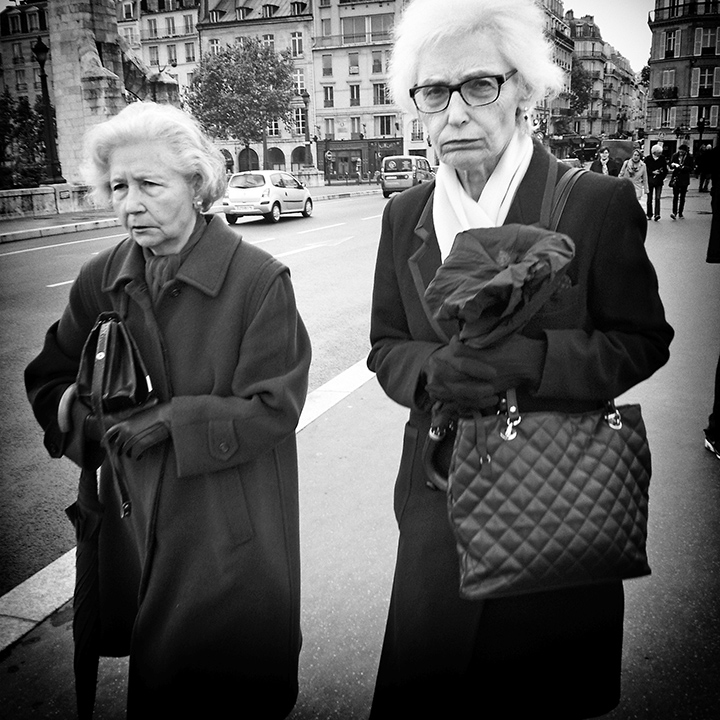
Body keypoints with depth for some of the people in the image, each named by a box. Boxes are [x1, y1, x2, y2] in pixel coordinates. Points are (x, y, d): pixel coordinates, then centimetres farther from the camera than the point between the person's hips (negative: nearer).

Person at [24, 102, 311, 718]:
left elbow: (274, 405, -15)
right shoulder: (99, 281, 2)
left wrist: (171, 420, -22)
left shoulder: (260, 280, -14)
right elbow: (49, 378, 9)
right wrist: (79, 407, -13)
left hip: (234, 535, -4)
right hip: (136, 524, 5)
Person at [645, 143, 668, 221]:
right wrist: (653, 172, -15)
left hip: (659, 182, -1)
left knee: (657, 198, -11)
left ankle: (657, 214, -15)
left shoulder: (662, 158, 2)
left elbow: (665, 170, 4)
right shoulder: (648, 159, -1)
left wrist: (662, 178, -6)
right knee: (650, 198, 7)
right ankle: (649, 215, 17)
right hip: (650, 181, 1)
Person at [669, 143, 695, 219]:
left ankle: (680, 213, 17)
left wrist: (683, 167, -19)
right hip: (676, 178, 0)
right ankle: (674, 212, -18)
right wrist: (674, 165, -15)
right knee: (675, 195, -13)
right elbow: (670, 165, 7)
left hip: (684, 179, 1)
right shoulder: (675, 155, 0)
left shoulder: (689, 157, -3)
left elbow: (691, 168, -5)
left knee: (682, 196, 9)